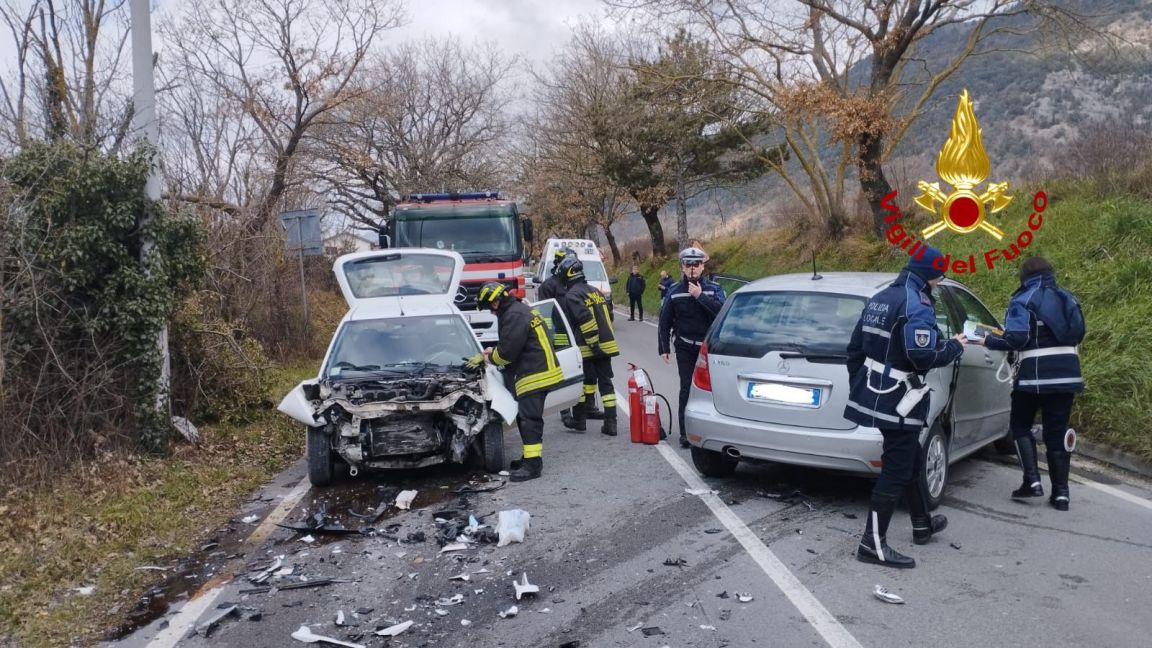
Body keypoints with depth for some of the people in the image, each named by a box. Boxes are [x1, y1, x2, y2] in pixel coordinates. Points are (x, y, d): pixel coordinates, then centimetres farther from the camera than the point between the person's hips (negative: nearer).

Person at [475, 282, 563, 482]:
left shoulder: (514, 316, -18)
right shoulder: (520, 310, 17)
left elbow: (508, 351, -20)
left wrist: (492, 357, -1)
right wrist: (494, 351, 17)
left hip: (535, 375, -11)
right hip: (538, 372, 11)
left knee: (529, 418, -10)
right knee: (526, 417, 18)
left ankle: (533, 464, -9)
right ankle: (530, 456, 27)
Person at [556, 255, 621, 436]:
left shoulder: (571, 295, -9)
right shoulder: (595, 291, 15)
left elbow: (585, 319, -21)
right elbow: (609, 314, 18)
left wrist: (592, 341, -17)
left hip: (587, 348, -6)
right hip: (606, 345, 6)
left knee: (584, 382, 7)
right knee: (605, 382, 5)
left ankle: (579, 419, 18)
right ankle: (610, 423, 2)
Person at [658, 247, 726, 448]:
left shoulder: (714, 289, 0)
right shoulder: (674, 291, 3)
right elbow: (665, 322, 6)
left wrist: (700, 296, -21)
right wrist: (664, 348, 2)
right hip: (685, 348, 0)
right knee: (686, 388, -4)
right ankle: (685, 433, -1)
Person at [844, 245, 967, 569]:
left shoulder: (880, 299, 12)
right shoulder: (917, 305, -16)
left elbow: (855, 348, 15)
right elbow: (922, 356, -26)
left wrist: (859, 387, 23)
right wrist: (954, 347, -7)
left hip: (875, 395, 10)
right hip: (899, 403, -10)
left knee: (910, 462, 24)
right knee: (896, 472, -3)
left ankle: (922, 524, 40)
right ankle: (873, 544, -1)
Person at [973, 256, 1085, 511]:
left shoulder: (1023, 300, -8)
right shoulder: (1068, 299, 13)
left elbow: (1017, 338, -18)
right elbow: (1079, 334, 19)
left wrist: (989, 341, -3)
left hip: (1034, 374, -5)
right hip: (1066, 373, 6)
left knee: (1020, 425, 11)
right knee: (1057, 431, 9)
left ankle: (1032, 481, -1)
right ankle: (1061, 492, 8)